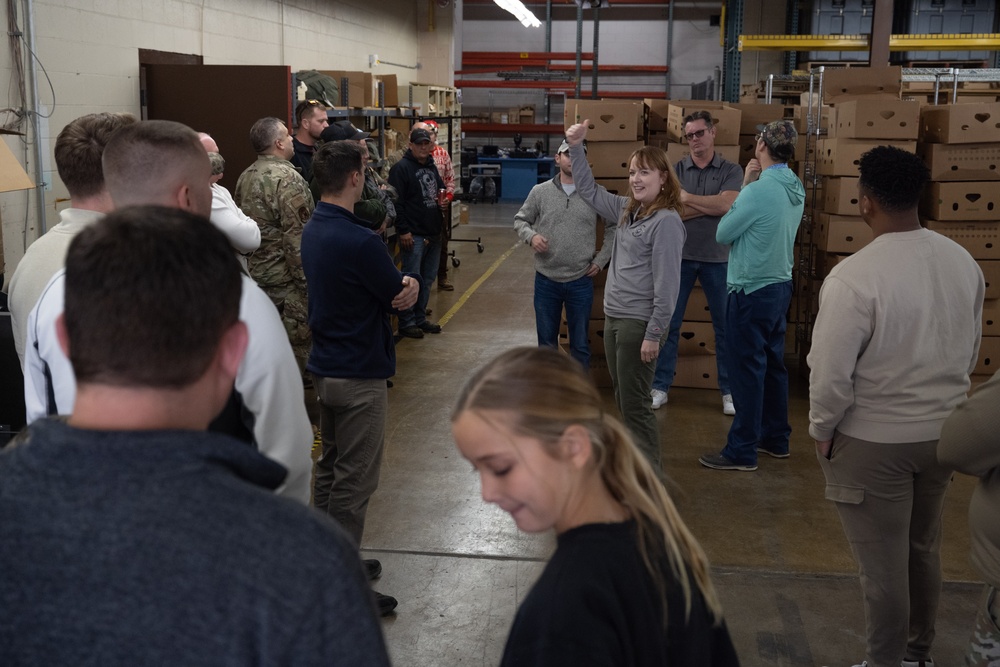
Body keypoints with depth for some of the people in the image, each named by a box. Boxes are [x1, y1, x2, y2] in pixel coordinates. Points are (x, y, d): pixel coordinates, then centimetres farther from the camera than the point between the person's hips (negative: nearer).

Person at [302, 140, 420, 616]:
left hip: (326, 368, 10)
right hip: (359, 376, -9)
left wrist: (401, 285, -12)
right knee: (354, 482, 0)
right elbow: (400, 298, -14)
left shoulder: (313, 231, 6)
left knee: (329, 469, 19)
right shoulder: (359, 241, -24)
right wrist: (409, 284, 4)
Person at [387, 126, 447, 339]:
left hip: (433, 233, 8)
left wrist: (442, 200, 6)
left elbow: (441, 188, 31)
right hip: (413, 234, -8)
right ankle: (406, 322, 5)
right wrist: (403, 230, -20)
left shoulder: (432, 167, 15)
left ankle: (420, 318, 24)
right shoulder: (401, 168, -10)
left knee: (427, 278, 13)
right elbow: (396, 201, -16)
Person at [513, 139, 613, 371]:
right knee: (546, 342, 14)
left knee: (580, 344, 10)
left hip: (581, 282, -1)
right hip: (546, 281, 1)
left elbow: (614, 228, 6)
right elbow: (520, 220, 8)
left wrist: (600, 260, 1)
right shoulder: (540, 191, -1)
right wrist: (531, 236, -13)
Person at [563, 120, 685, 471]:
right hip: (614, 318, 9)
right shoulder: (627, 211, 9)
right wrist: (576, 148, 13)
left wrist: (654, 334, -19)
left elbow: (666, 283, -19)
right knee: (624, 400, 17)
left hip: (639, 323, -9)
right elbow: (589, 190, 23)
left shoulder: (666, 221, -16)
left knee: (635, 403, -2)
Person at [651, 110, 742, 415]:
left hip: (718, 258, -1)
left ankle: (729, 390, 18)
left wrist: (687, 198, -11)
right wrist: (712, 205, -14)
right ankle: (660, 386, 15)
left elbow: (727, 205, -17)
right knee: (669, 323, 5)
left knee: (725, 326, 6)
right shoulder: (676, 170, 2)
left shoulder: (731, 171, 0)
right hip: (679, 256, 1)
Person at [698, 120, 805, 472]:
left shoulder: (759, 191, -22)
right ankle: (776, 439, 29)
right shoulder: (795, 189, 5)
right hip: (780, 285, 9)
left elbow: (723, 233, -12)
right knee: (773, 364, 17)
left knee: (747, 370, -3)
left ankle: (742, 451, 4)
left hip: (752, 291, -9)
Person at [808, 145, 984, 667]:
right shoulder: (963, 262, -3)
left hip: (873, 443, -7)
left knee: (883, 566, 8)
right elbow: (970, 352, 8)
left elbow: (830, 374, -20)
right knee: (924, 549, 23)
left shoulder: (854, 277, -24)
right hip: (944, 433, 7)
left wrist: (821, 429, -3)